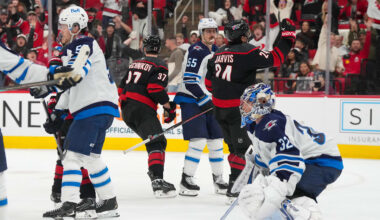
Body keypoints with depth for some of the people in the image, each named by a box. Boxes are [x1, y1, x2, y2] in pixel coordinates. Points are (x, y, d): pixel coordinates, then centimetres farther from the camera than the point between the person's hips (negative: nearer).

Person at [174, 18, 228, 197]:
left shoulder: (217, 52, 14)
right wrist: (205, 99, -21)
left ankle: (218, 180, 22)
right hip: (191, 101, -9)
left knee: (216, 141, 11)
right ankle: (186, 181, -11)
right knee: (199, 141, -16)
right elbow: (190, 81, -21)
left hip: (209, 102, 9)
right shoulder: (196, 51, -15)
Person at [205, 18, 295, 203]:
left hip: (220, 109, 8)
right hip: (238, 110, -8)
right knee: (244, 148, -4)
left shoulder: (218, 54, 11)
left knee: (235, 146, 18)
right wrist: (288, 36, -11)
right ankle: (234, 189, -9)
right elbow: (275, 58, -19)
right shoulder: (247, 51, -13)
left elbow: (209, 82, 19)